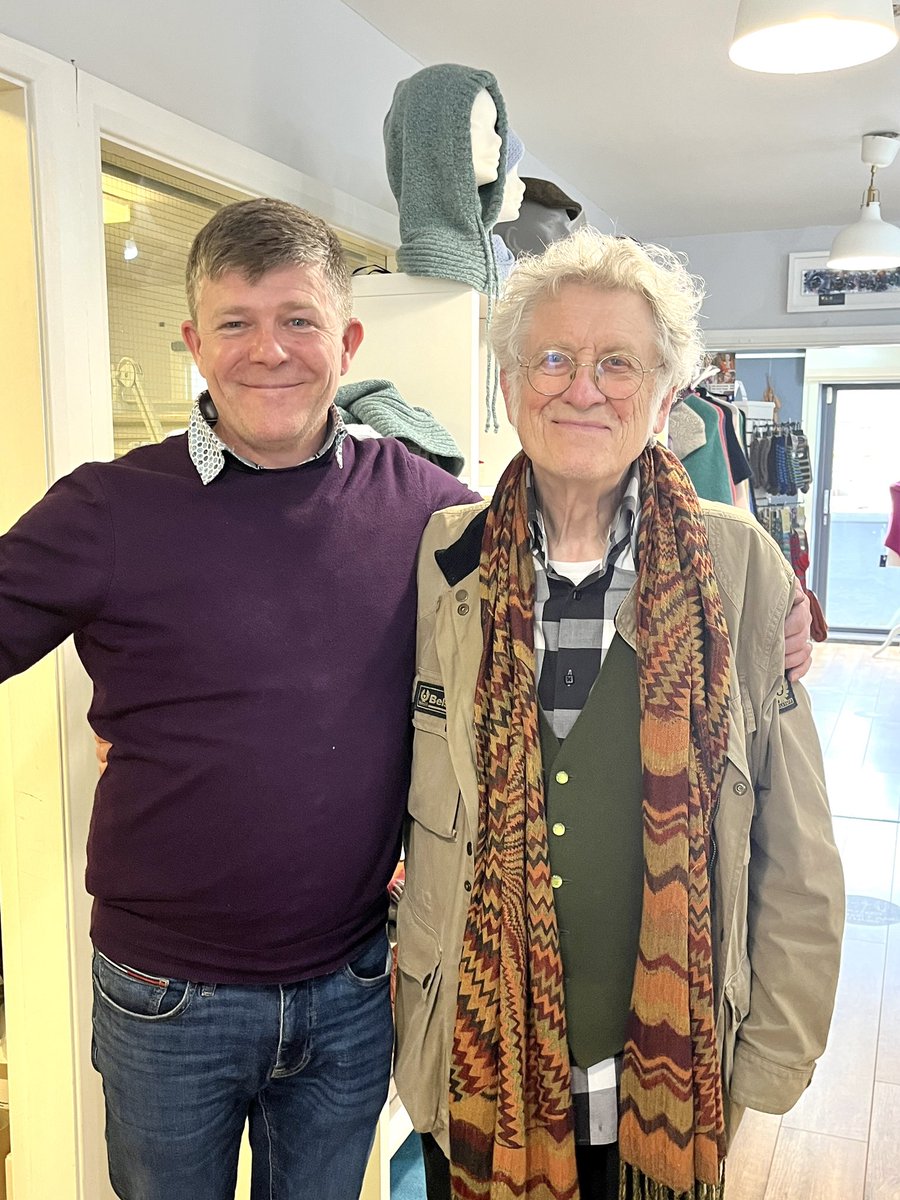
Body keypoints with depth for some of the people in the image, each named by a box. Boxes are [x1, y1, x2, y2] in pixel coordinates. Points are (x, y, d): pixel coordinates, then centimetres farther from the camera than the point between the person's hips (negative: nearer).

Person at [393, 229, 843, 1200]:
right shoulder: (439, 564, -7)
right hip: (472, 1064, 1)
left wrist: (777, 1055, 0)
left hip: (671, 1073, 0)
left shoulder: (740, 570, -9)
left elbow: (795, 854, -3)